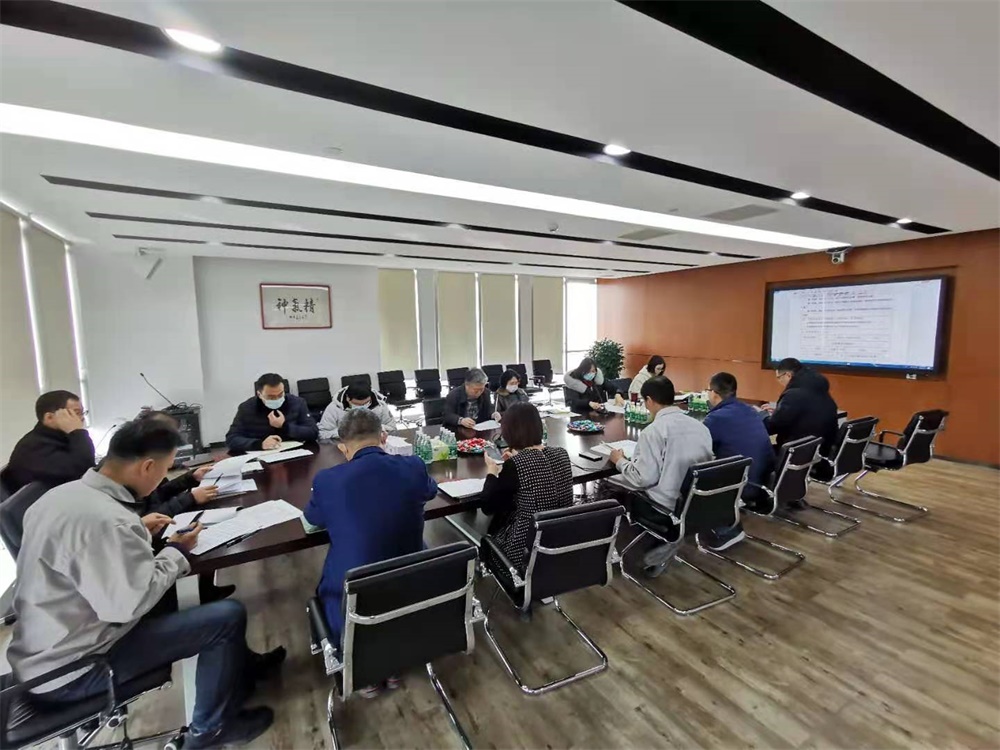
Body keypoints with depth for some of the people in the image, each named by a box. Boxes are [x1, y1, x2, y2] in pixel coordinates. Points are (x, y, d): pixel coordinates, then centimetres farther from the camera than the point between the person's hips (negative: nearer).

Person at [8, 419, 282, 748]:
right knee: (228, 615, -10)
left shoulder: (62, 494, -3)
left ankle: (241, 669, 34)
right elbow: (134, 604, -27)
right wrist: (177, 550, -14)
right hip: (69, 671, -9)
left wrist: (136, 531, 7)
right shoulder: (105, 518, -33)